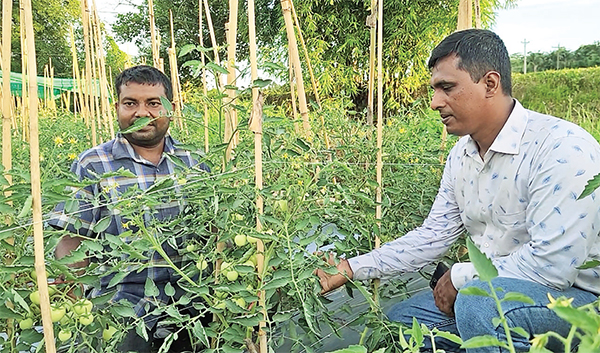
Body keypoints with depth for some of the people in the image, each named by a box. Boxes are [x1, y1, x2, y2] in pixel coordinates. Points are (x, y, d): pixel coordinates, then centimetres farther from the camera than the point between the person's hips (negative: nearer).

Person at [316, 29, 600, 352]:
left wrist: (460, 276, -16)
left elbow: (553, 262, -30)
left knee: (477, 304, -35)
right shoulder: (460, 156, 2)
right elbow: (433, 235, 4)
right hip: (495, 289, 8)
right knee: (401, 319, 9)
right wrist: (353, 268, -3)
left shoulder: (562, 148, -25)